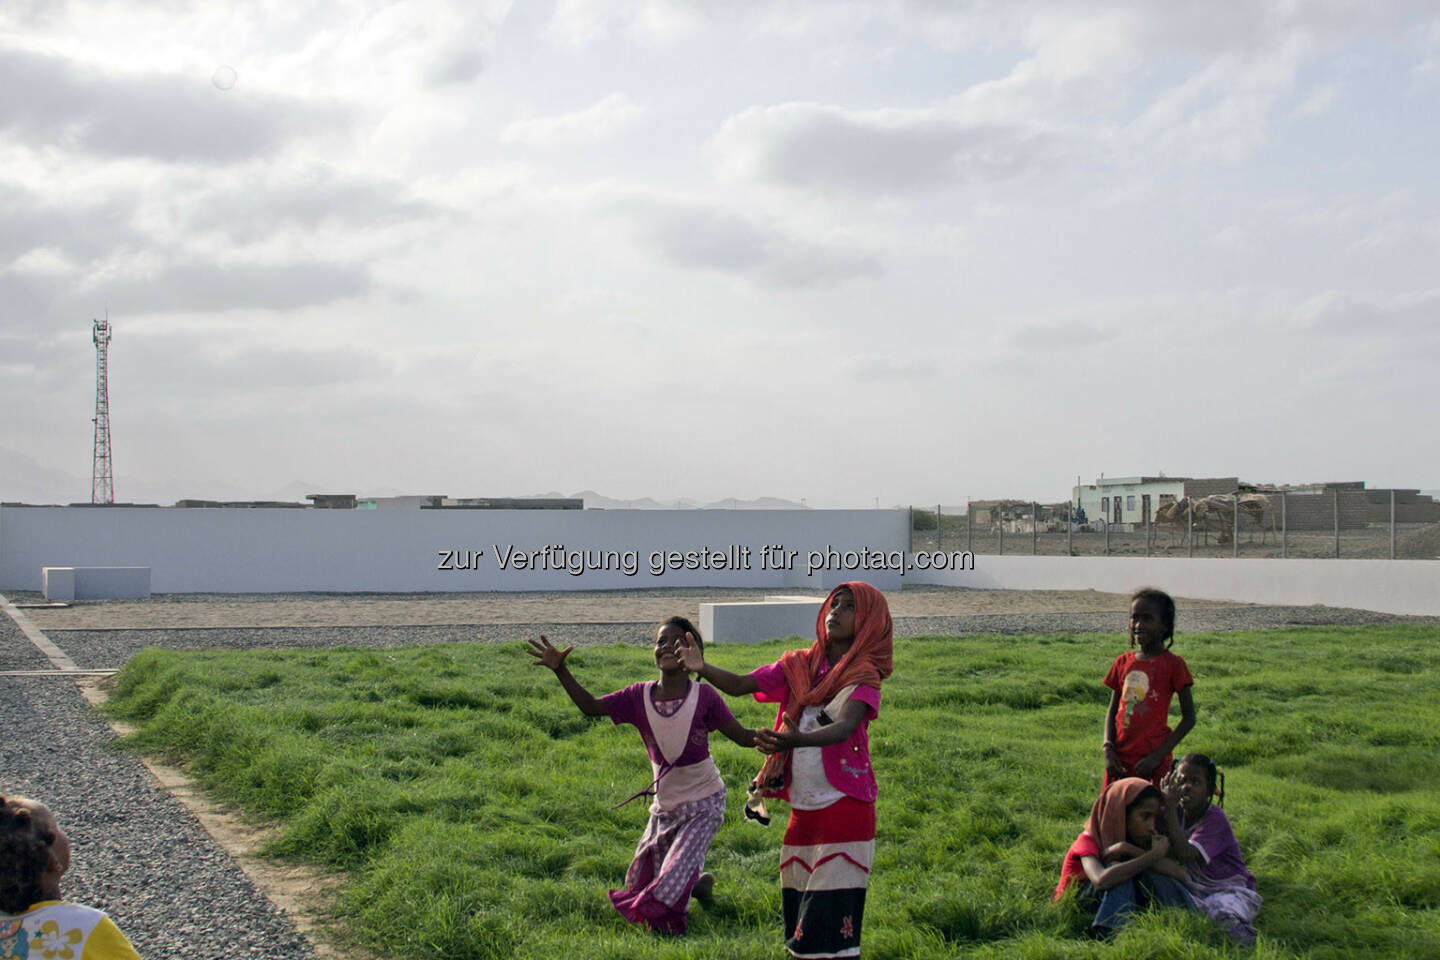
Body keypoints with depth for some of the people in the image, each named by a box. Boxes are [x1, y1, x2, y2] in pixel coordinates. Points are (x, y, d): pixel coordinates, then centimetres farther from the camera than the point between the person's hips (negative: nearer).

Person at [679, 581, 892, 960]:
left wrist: (796, 740, -43)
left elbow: (844, 727, -24)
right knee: (797, 900, 10)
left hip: (844, 806, -5)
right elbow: (740, 685, 0)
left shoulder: (863, 676, -6)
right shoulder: (798, 666, 9)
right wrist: (703, 669, -20)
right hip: (803, 806, 5)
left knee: (832, 909, -10)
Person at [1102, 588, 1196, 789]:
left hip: (1153, 760, -4)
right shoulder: (1123, 663, 9)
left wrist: (1158, 756, -11)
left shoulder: (1172, 664, -4)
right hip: (1120, 759, 4)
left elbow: (1189, 718, -4)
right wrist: (1108, 749, -2)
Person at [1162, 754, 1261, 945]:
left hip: (1229, 890, -5)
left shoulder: (1214, 818, -15)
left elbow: (1185, 855, -28)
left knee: (1226, 918, -36)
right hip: (1193, 891, 5)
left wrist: (1170, 807, -28)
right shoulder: (1177, 813, 4)